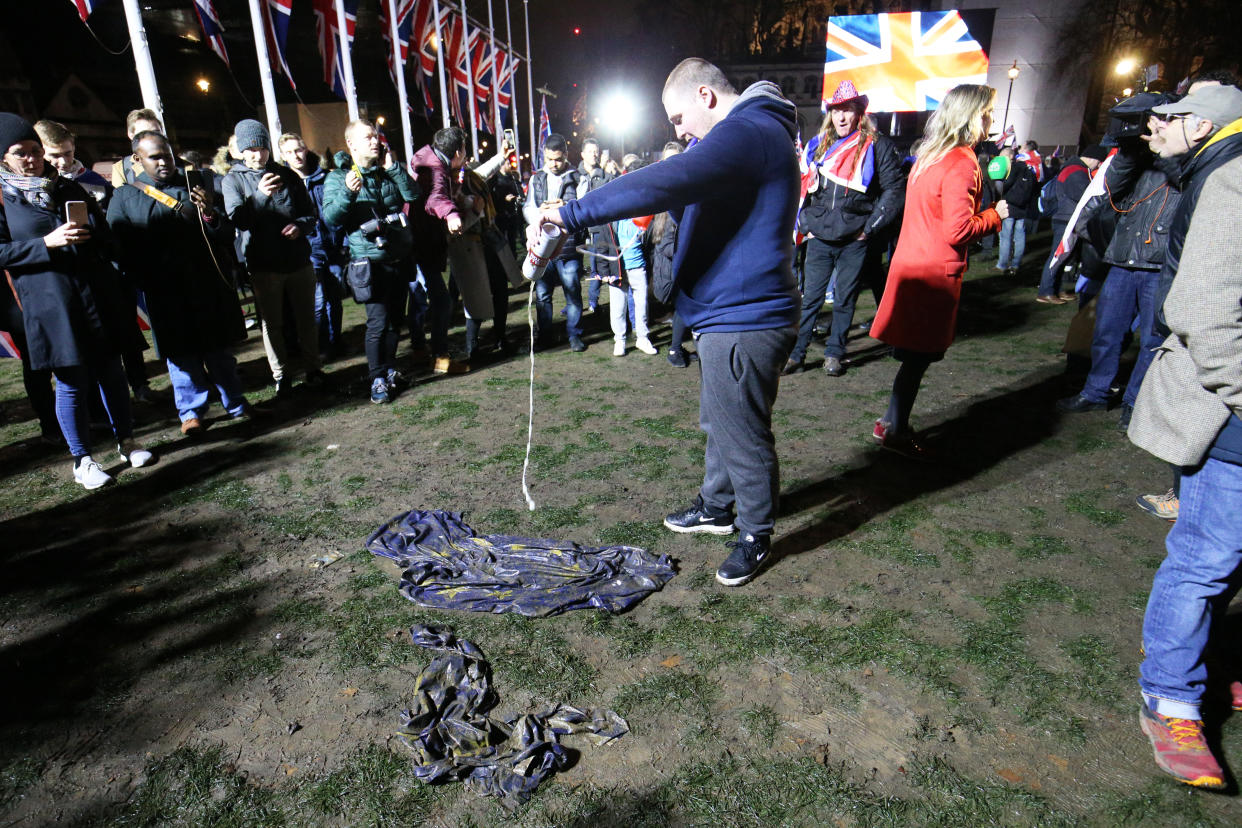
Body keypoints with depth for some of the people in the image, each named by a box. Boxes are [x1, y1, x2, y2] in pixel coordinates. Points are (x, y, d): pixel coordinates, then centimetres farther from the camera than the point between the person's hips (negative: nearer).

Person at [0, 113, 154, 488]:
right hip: (50, 305, -4)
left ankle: (126, 441, 24)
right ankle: (82, 461, 14)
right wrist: (47, 243, -16)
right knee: (72, 383, 1)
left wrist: (89, 236, -3)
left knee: (111, 371, 10)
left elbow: (104, 233, 18)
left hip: (97, 296, 4)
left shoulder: (68, 187, 14)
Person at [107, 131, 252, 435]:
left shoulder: (195, 184, 9)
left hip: (210, 287, 1)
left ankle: (236, 403, 23)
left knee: (220, 351, 10)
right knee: (181, 354, 7)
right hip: (166, 294, -1)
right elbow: (119, 250, 2)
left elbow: (226, 237, 4)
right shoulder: (124, 197, 4)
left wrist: (210, 213, -15)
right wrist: (146, 282, -9)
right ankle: (191, 411, 20)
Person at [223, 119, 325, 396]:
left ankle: (313, 368, 22)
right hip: (263, 265, -2)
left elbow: (310, 213, 11)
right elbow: (237, 218, -15)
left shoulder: (288, 175, 8)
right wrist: (260, 195, -32)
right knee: (272, 323, 5)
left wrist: (300, 225, -13)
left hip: (299, 260, 2)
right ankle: (281, 375, 17)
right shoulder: (233, 180, 1)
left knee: (306, 318, 8)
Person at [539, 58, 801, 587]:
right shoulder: (753, 132, 18)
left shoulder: (746, 132, -18)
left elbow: (663, 184, -31)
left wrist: (573, 214, -26)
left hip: (743, 320, -11)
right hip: (730, 312, 11)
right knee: (721, 422, 23)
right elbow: (691, 196, 21)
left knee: (742, 433, 3)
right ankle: (716, 507, 41)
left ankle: (755, 534, 23)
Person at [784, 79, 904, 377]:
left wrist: (870, 227, -6)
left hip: (854, 240, -2)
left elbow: (894, 190, -2)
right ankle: (795, 353, 9)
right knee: (810, 297, 3)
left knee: (845, 298, 7)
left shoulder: (877, 146, -2)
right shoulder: (819, 144, 10)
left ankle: (834, 353, 18)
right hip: (820, 236, 3)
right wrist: (805, 223, 9)